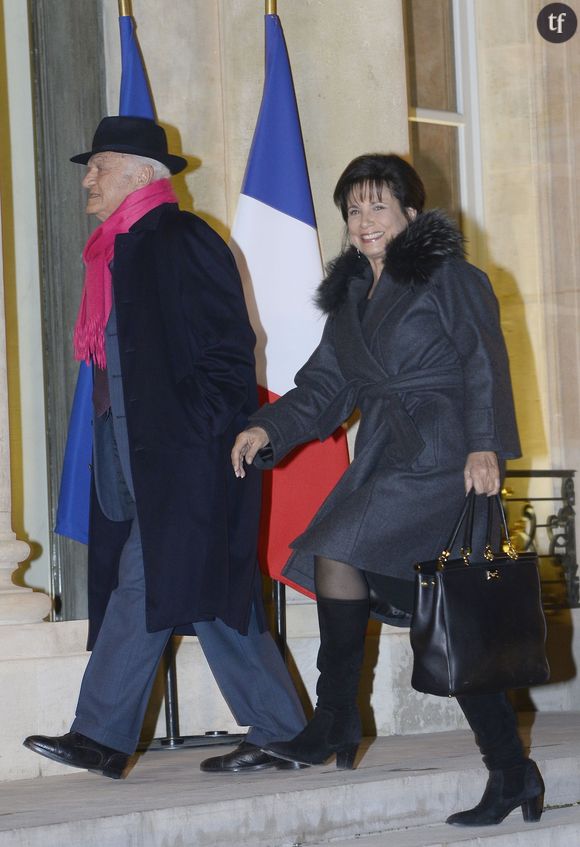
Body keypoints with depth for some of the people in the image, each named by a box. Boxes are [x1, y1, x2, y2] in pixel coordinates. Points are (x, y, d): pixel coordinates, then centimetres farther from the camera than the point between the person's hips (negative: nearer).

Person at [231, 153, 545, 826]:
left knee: (335, 549, -21)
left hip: (442, 455, -7)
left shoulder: (446, 276, 1)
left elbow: (485, 360, -9)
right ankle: (511, 771, 6)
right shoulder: (349, 298, 21)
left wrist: (486, 443, -21)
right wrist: (267, 429, 0)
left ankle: (334, 725, -10)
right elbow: (324, 389, 17)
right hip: (382, 460, 7)